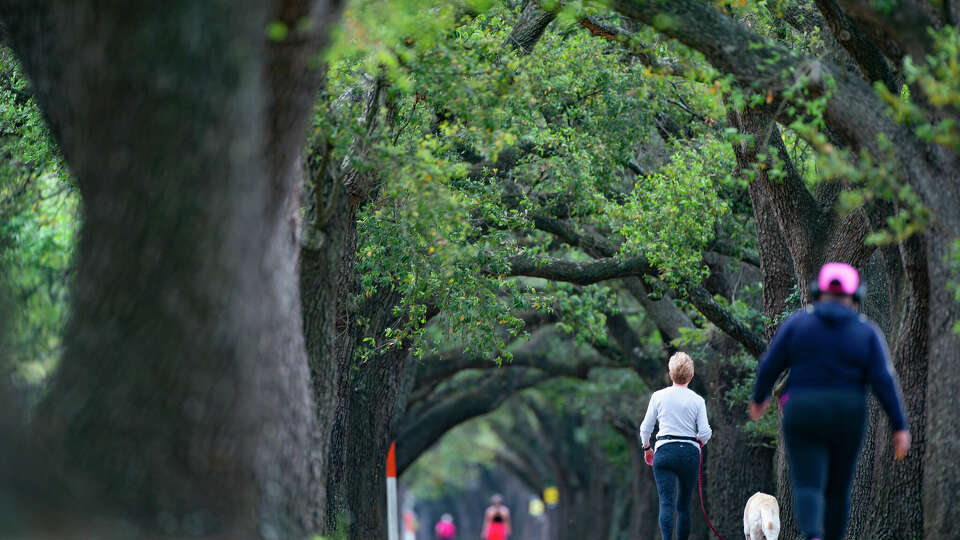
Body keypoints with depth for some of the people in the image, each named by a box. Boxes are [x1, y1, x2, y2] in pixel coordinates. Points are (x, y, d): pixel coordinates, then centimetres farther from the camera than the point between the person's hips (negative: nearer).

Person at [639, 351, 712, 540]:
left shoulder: (659, 396, 2)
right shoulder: (697, 400, 1)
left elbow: (645, 428, 5)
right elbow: (705, 432, -4)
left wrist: (646, 448, 23)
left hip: (665, 452, -1)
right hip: (690, 453, 1)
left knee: (666, 503, -10)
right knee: (684, 505, 14)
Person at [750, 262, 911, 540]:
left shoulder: (797, 323, 0)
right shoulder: (866, 332, -1)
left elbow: (769, 366, 0)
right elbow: (884, 381, -9)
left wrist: (759, 398, 18)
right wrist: (900, 428, -9)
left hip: (803, 415, -1)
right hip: (846, 419, 1)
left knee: (807, 488, -6)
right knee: (837, 488, 18)